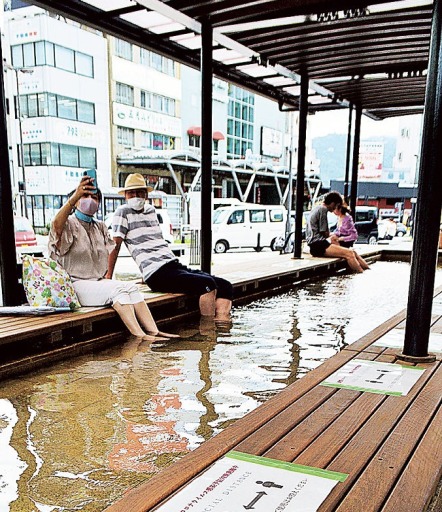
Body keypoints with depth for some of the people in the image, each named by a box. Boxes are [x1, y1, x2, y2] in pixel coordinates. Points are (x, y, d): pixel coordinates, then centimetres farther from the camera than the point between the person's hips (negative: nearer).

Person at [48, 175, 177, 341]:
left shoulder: (100, 227, 20)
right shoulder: (69, 224, -2)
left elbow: (110, 253, 21)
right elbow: (56, 226, -27)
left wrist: (107, 276, 3)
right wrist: (75, 196, -39)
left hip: (99, 282, 7)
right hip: (75, 285, -6)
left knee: (131, 287, -19)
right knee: (118, 289, -29)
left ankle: (153, 331, -28)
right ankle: (140, 336, -36)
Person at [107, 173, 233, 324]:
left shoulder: (151, 210, 23)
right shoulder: (123, 211, 2)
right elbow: (115, 245, -3)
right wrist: (108, 277, -7)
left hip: (174, 265, 8)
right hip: (157, 274, -8)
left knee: (226, 286, -4)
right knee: (207, 284, -29)